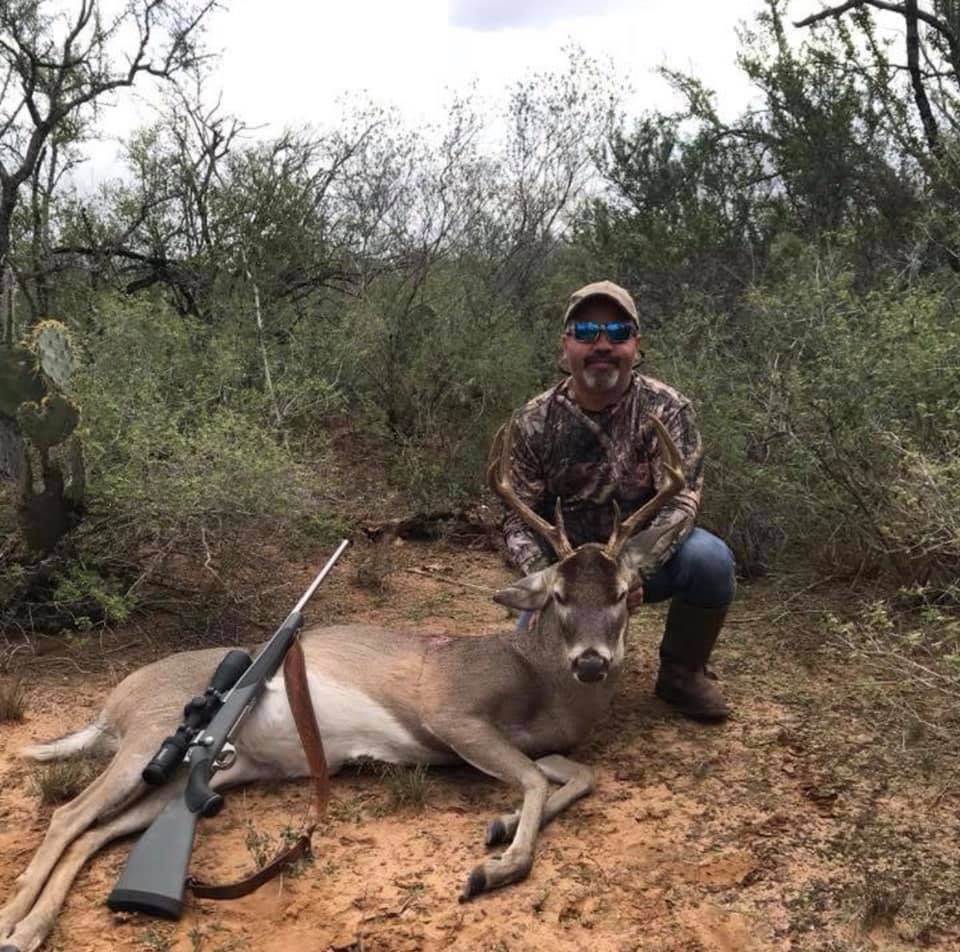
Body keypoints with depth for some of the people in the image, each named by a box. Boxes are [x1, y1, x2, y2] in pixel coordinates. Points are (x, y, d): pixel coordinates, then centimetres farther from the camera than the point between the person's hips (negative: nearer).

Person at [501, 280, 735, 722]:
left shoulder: (667, 410, -13)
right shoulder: (533, 422, -10)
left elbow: (680, 503, -22)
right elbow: (519, 520, -10)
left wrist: (632, 567, -40)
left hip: (645, 559, 0)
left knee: (709, 558, -30)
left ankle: (682, 672, -2)